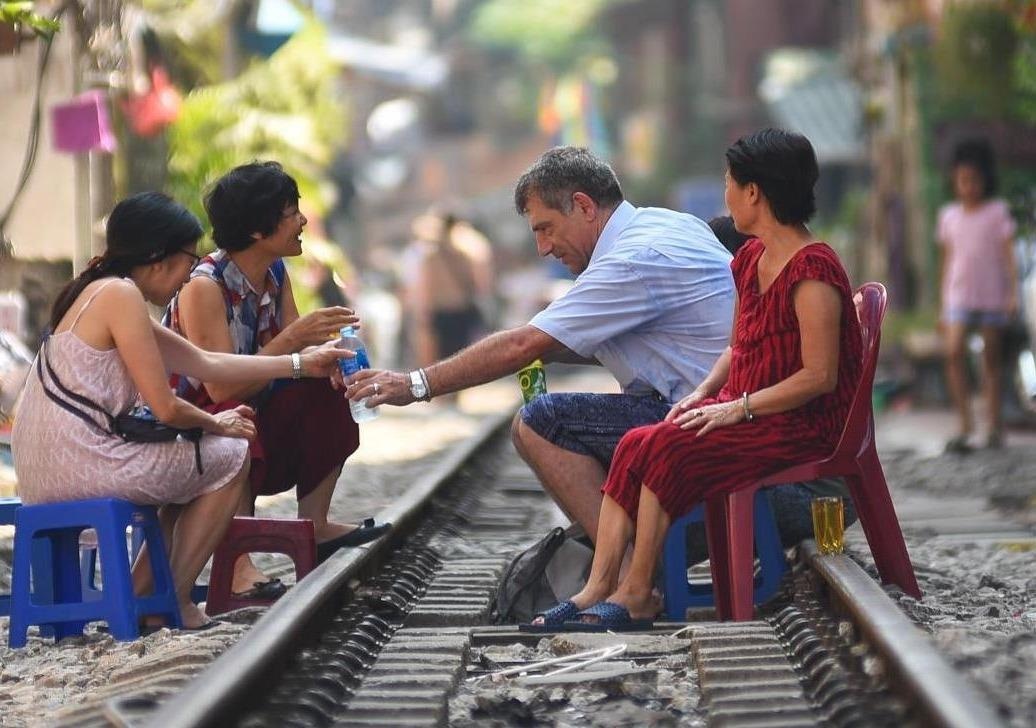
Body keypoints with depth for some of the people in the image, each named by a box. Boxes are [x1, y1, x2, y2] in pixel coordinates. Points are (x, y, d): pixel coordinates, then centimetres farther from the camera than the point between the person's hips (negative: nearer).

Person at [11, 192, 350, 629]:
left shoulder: (102, 292, 17)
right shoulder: (121, 296, -13)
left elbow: (208, 365, 22)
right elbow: (165, 408, -15)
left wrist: (302, 364, 24)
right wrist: (217, 424, 6)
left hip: (44, 472, 10)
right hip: (82, 465, -10)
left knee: (191, 469, 28)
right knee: (231, 459, 8)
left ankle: (140, 595, 24)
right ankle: (176, 601, 13)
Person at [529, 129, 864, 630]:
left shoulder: (812, 271, -17)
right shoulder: (751, 259, 13)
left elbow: (819, 376, -20)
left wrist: (738, 407, -19)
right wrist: (704, 392, 4)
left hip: (801, 424, -9)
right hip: (745, 411, 9)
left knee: (666, 449, -26)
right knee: (636, 445, -13)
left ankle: (637, 594, -18)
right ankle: (599, 587, -20)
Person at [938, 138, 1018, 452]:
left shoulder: (998, 212, 1)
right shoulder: (949, 215, 10)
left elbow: (1008, 253, 0)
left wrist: (1013, 291, -10)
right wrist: (944, 305, 15)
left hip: (992, 294, -2)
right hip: (959, 295, 2)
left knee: (991, 359, 4)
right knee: (954, 353, -15)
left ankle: (995, 426, 12)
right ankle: (964, 425, -14)